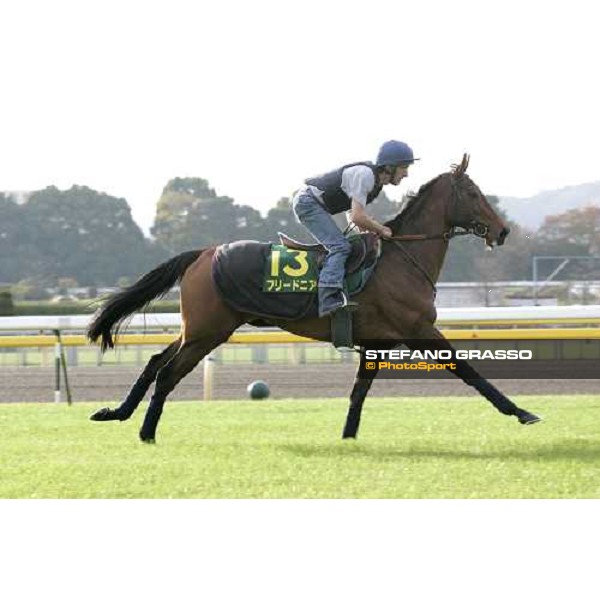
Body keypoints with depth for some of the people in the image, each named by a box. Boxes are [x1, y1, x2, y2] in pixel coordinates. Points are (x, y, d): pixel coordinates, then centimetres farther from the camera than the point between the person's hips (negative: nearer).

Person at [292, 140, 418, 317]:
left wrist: (372, 228, 0)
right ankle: (329, 299, -35)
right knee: (340, 247, -21)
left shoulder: (376, 182, 10)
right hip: (308, 201, -11)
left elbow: (352, 214, 19)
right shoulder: (364, 175, -20)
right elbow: (357, 217, -25)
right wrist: (381, 230, -11)